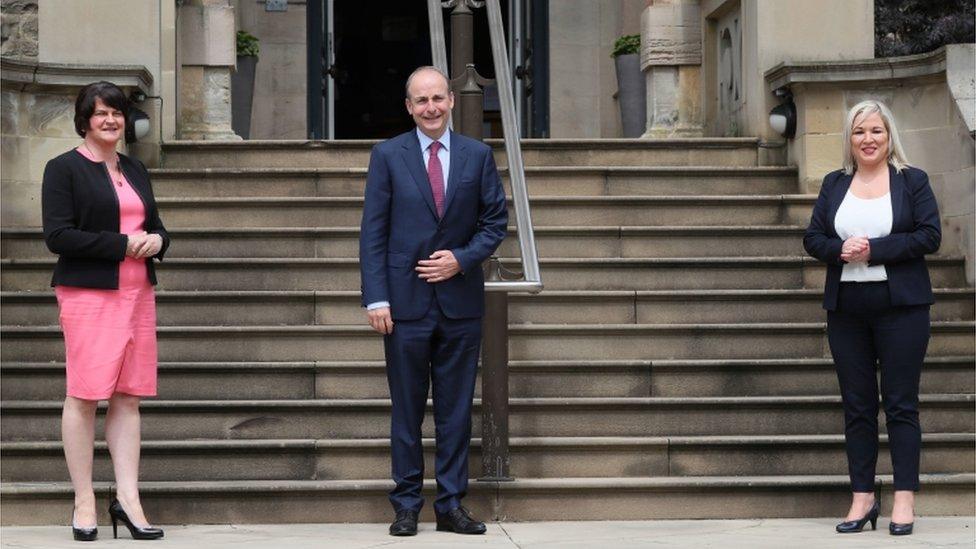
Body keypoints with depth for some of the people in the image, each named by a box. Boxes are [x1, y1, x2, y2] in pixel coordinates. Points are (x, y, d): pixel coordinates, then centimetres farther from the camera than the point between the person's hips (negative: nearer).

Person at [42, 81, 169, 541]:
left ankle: (128, 498, 5)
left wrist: (156, 240, -1)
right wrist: (123, 245, -14)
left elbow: (155, 226, 24)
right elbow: (57, 235, -11)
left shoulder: (135, 170, 18)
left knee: (128, 397, 4)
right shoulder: (64, 169, -2)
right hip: (87, 293, -6)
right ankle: (84, 503, 2)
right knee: (85, 395, -4)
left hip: (138, 292, 6)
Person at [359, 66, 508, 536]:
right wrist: (375, 298, -10)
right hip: (405, 302, -2)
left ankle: (451, 505, 13)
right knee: (406, 409, 4)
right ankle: (406, 505, 12)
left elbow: (495, 221, 9)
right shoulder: (387, 156, 2)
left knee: (456, 408, 5)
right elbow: (373, 232, -2)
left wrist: (462, 259, -9)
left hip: (460, 299, 2)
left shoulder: (478, 156, 6)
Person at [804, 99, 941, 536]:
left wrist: (873, 250, -15)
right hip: (846, 308, 4)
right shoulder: (834, 184, 12)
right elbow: (812, 238, 9)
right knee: (856, 406, 5)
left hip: (900, 306, -3)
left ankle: (905, 500, 0)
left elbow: (930, 236, -8)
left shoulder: (913, 181, 2)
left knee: (900, 403, -3)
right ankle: (862, 498, 10)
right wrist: (840, 250, -13)